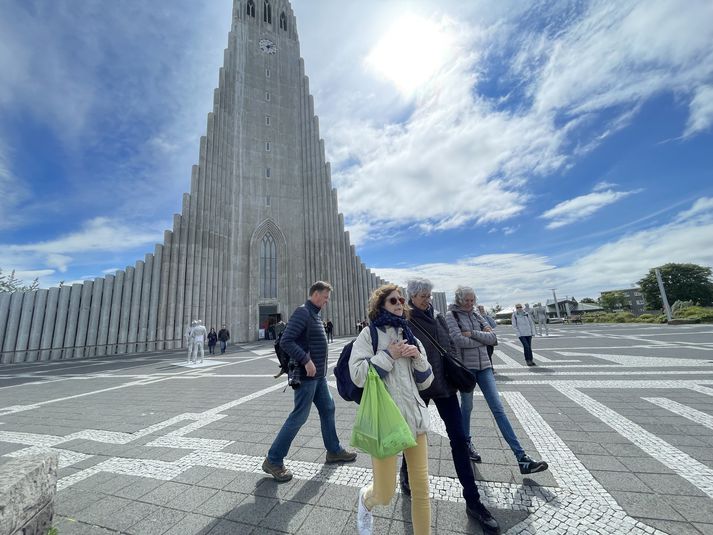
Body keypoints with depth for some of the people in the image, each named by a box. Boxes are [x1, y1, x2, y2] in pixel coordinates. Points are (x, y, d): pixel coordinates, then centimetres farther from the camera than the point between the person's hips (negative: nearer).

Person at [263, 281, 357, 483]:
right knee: (299, 416, 0)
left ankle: (334, 450, 34)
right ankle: (273, 460, 17)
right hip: (307, 375, -10)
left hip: (319, 375, 10)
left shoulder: (315, 314, 12)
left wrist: (316, 363, 15)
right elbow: (285, 341, -25)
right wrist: (306, 361, -25)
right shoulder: (302, 312, -17)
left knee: (328, 409, 17)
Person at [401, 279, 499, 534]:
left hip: (445, 384, 5)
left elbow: (451, 345, 12)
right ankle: (405, 474, 45)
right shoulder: (405, 321, -14)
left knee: (459, 438, 7)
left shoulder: (438, 317, 3)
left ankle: (472, 501, 23)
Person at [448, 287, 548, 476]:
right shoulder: (452, 316, -8)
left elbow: (492, 337, 0)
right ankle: (467, 444, 35)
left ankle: (521, 458, 6)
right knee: (467, 407, 12)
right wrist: (482, 336, -9)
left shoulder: (476, 315, 9)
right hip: (465, 367, -4)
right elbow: (459, 341, -21)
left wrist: (472, 334, -15)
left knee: (498, 409, 3)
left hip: (483, 366, 5)